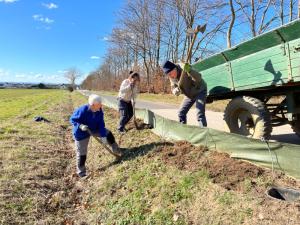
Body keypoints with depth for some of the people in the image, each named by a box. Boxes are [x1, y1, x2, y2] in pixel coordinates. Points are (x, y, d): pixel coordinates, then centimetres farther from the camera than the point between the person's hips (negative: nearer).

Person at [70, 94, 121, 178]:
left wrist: (103, 136, -23)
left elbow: (101, 124, -15)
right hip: (81, 133, -5)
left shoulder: (99, 111, -17)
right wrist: (80, 126, -38)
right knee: (81, 153, 3)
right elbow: (72, 119, -22)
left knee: (108, 134, 0)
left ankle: (116, 150, 21)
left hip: (94, 129, 5)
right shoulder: (82, 110, -33)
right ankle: (81, 172, 23)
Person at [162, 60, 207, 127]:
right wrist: (176, 91, -27)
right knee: (181, 113, 7)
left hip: (199, 90, -7)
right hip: (189, 94, 7)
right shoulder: (172, 77, -8)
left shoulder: (184, 68, -29)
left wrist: (189, 70, -56)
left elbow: (198, 78, -40)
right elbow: (173, 89, -4)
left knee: (200, 115, -19)